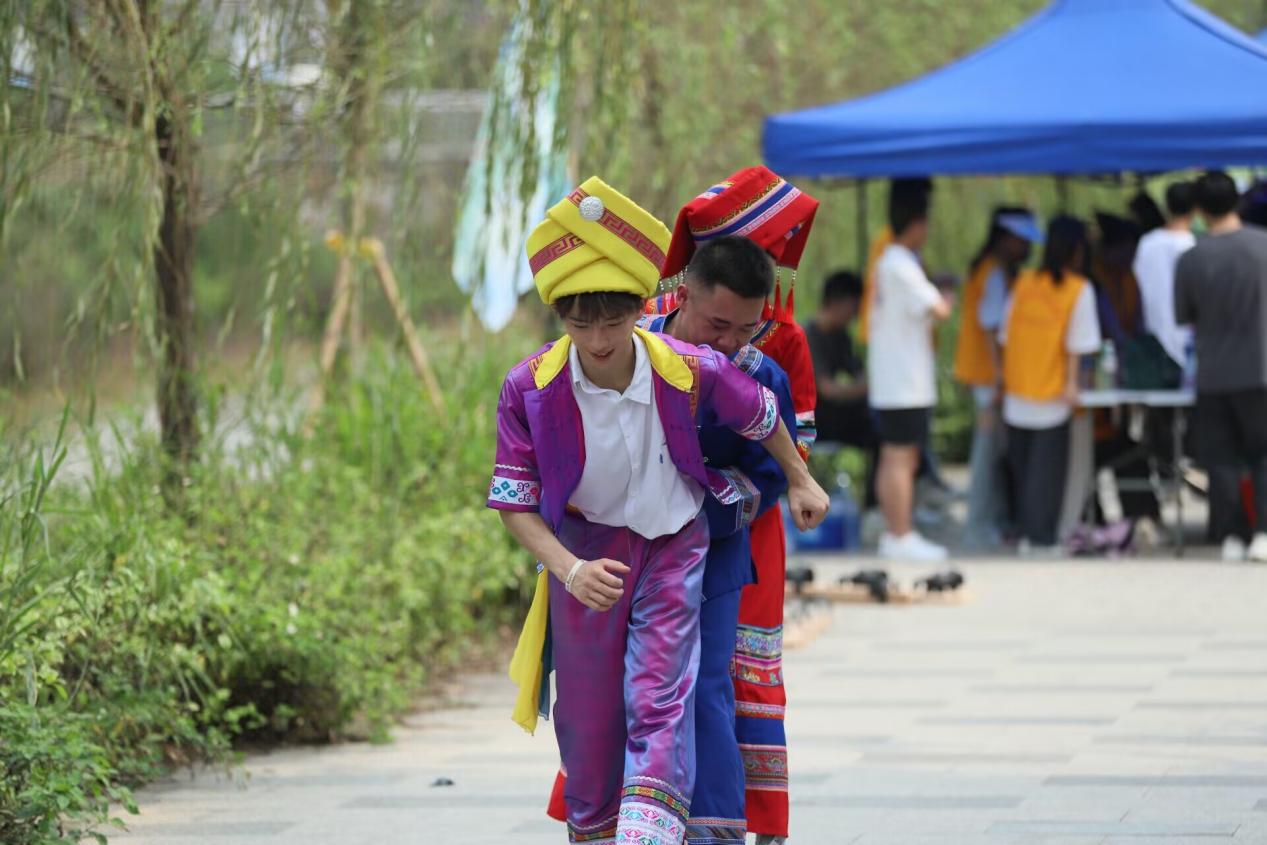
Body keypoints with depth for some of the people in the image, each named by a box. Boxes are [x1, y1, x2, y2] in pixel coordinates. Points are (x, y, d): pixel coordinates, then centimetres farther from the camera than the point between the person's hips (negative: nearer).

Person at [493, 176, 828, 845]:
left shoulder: (691, 374, -20)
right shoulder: (530, 389, -20)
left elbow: (761, 415, 3)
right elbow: (514, 502, -13)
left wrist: (799, 482, 19)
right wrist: (570, 569, -29)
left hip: (673, 546, -1)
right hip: (584, 549, 1)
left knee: (659, 703, -16)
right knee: (587, 719, 7)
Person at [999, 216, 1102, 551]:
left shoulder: (1024, 282, 4)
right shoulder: (1079, 290, -8)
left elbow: (1006, 335, 7)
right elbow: (1076, 344, -11)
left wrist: (1004, 376, 15)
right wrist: (1072, 382, -6)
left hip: (1017, 391, 4)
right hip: (1052, 391, -4)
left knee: (1021, 462, 14)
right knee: (1047, 467, 2)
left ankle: (1026, 530, 18)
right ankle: (1039, 535, -1)